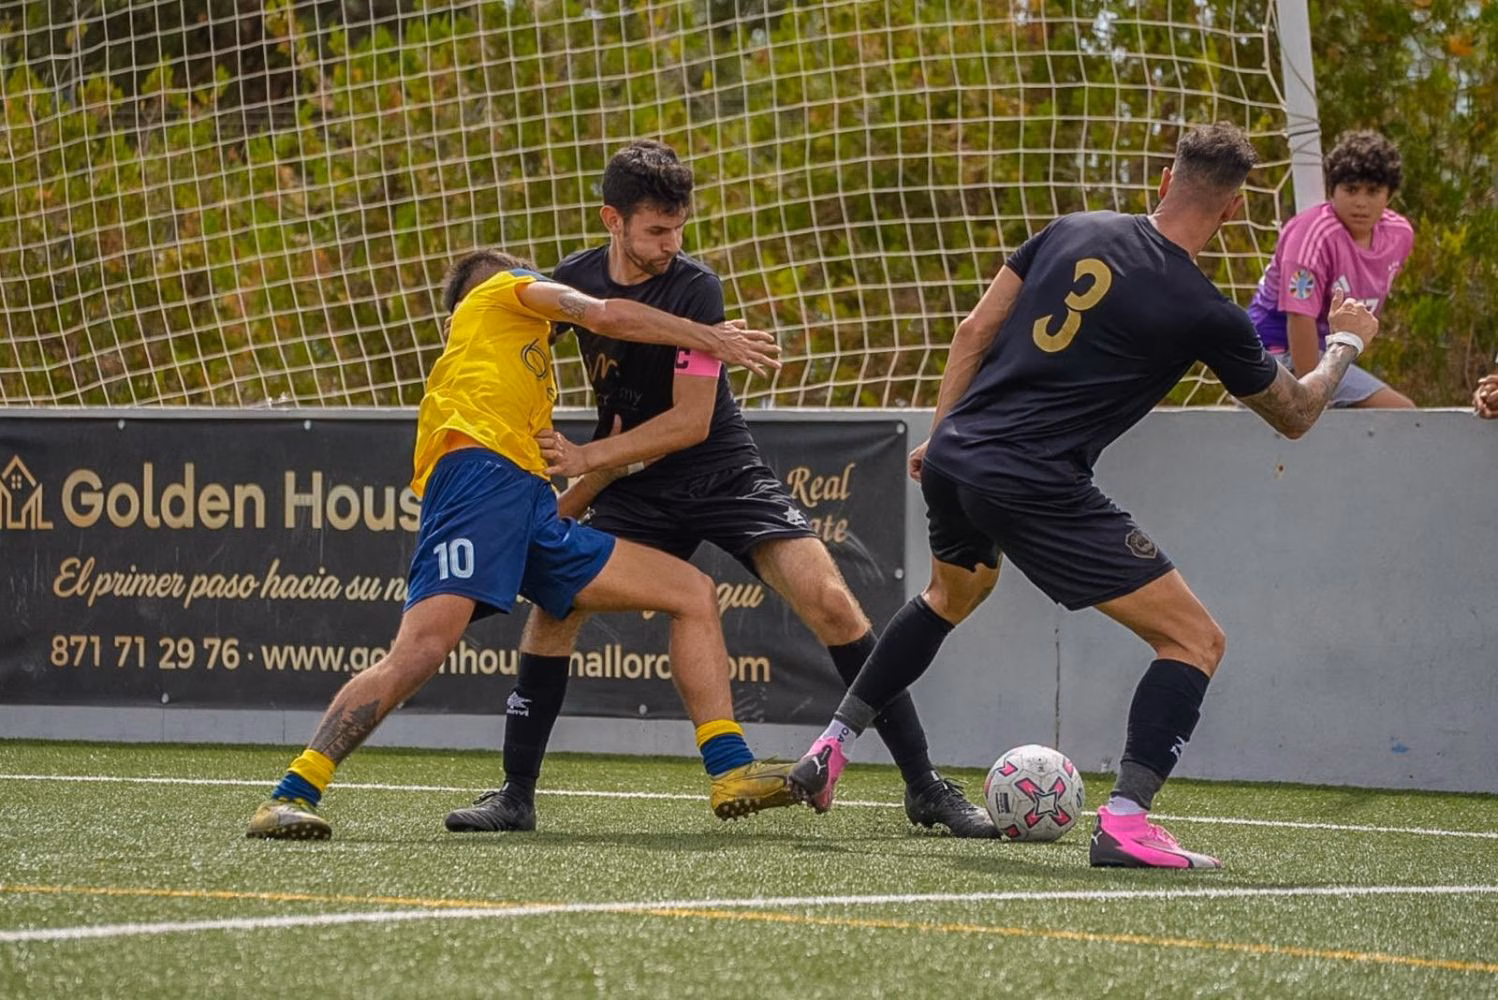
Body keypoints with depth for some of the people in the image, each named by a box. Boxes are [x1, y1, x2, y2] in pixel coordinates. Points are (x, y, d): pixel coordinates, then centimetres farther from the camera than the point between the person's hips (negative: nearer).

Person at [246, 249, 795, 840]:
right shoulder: (504, 290, 22)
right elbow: (604, 316, 9)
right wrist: (712, 338, 15)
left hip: (534, 509, 9)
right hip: (479, 468, -9)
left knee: (695, 594, 4)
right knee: (420, 650, -27)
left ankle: (732, 772, -5)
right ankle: (290, 798, -26)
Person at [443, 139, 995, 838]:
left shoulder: (695, 288, -18)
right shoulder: (573, 280, -4)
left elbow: (690, 421, -20)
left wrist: (588, 459, -19)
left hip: (724, 474, -4)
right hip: (638, 490, 4)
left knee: (831, 603, -18)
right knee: (555, 604, -14)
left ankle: (924, 786, -10)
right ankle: (516, 794, -2)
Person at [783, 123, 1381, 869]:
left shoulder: (1076, 232, 7)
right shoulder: (1205, 316, -6)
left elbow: (974, 332, 10)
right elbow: (1294, 416, 10)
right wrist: (1346, 343, 28)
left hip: (956, 453, 7)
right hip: (1036, 488, -7)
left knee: (954, 594, 39)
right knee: (1194, 639, 0)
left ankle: (829, 749, 38)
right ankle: (1124, 820, -15)